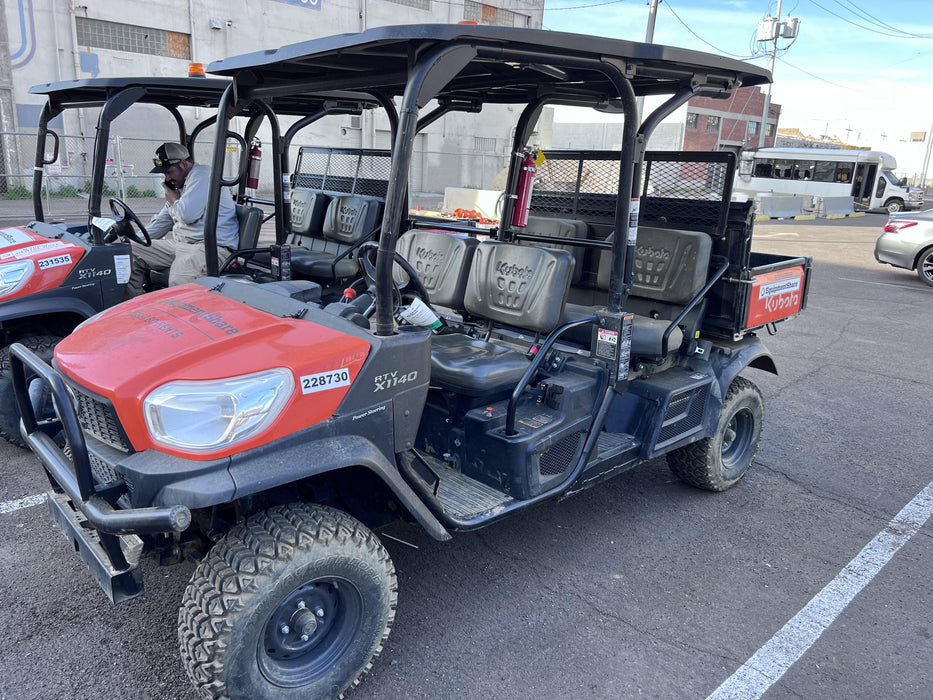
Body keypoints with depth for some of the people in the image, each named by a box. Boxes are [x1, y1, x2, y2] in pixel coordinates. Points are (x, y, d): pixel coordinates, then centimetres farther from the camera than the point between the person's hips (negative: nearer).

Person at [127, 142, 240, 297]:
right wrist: (135, 241, 24)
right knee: (131, 252, 3)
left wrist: (173, 200, 4)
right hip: (179, 244, 10)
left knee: (178, 282, -37)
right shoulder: (180, 185, 26)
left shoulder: (202, 174, -6)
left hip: (211, 246, -10)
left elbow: (187, 214, -18)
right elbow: (161, 222, 33)